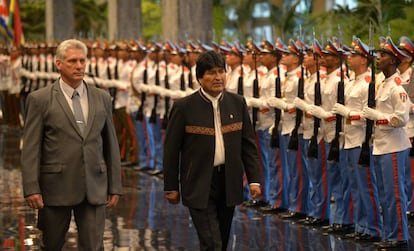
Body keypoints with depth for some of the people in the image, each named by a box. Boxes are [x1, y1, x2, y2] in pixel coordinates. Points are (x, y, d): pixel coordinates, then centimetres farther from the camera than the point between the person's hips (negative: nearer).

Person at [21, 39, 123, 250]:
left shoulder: (102, 98, 9)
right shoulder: (39, 99, -2)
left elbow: (111, 145, 12)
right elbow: (30, 148, -5)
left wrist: (115, 187, 8)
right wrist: (31, 189, -12)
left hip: (94, 188, 2)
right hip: (56, 187, -2)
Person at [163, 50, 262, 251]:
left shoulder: (237, 103, 4)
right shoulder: (184, 107, -7)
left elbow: (248, 144, 8)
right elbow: (171, 149, -3)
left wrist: (254, 179, 1)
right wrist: (171, 187, -2)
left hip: (229, 183, 5)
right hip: (199, 185, -4)